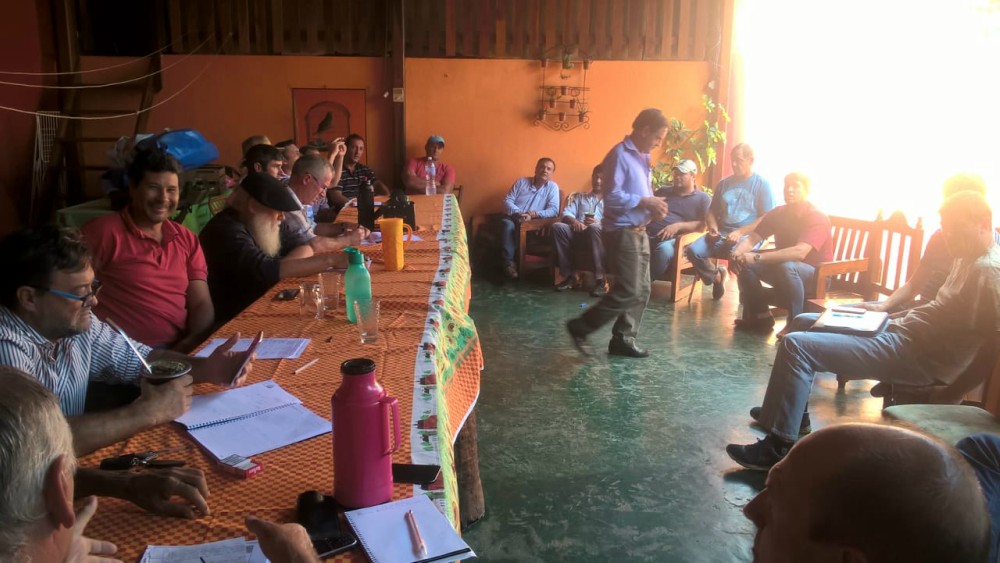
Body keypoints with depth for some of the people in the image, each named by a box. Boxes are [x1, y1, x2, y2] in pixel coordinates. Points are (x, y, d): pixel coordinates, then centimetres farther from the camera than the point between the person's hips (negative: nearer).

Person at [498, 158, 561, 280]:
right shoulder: (521, 182, 11)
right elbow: (507, 201, 4)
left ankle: (517, 260, -25)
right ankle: (509, 262, -33)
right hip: (514, 218, 2)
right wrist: (518, 213, -16)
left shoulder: (553, 187, 7)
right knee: (507, 223, -33)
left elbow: (554, 210, -4)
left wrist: (534, 214, -19)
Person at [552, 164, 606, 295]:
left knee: (594, 227, -39)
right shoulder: (579, 197, 29)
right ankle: (569, 276, -23)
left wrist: (597, 223, -18)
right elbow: (566, 214, 12)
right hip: (578, 233, 3)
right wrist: (574, 221, -13)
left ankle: (600, 279, -37)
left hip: (600, 234, -3)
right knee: (557, 226, -28)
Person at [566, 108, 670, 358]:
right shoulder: (620, 155, -14)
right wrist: (646, 202, -15)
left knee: (642, 290, 9)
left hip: (639, 232, 9)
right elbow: (613, 197, -22)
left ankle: (623, 339, 17)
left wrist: (654, 206, 2)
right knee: (627, 292, -10)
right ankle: (580, 328, 3)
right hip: (622, 233, -9)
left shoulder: (642, 157, 15)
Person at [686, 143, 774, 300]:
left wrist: (740, 232, -18)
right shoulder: (724, 183, 16)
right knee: (693, 251, -21)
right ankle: (716, 276, 9)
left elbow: (767, 219, -6)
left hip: (748, 235, -5)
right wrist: (713, 228, -3)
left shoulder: (762, 185, 2)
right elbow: (712, 211, 20)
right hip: (721, 233, 5)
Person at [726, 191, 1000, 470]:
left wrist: (945, 395, -22)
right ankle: (793, 412, 26)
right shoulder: (970, 258, 11)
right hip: (907, 331, 11)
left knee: (795, 345, -21)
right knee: (802, 323, 20)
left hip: (917, 354, -11)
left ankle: (778, 447, -16)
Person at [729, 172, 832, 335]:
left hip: (817, 274, -7)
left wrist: (757, 257, -41)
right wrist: (737, 253, -30)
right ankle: (761, 315, -2)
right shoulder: (777, 213, -2)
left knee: (787, 266, -38)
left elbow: (799, 253, -36)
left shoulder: (817, 218, -22)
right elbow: (752, 238, -6)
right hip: (783, 266, 7)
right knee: (745, 262, -11)